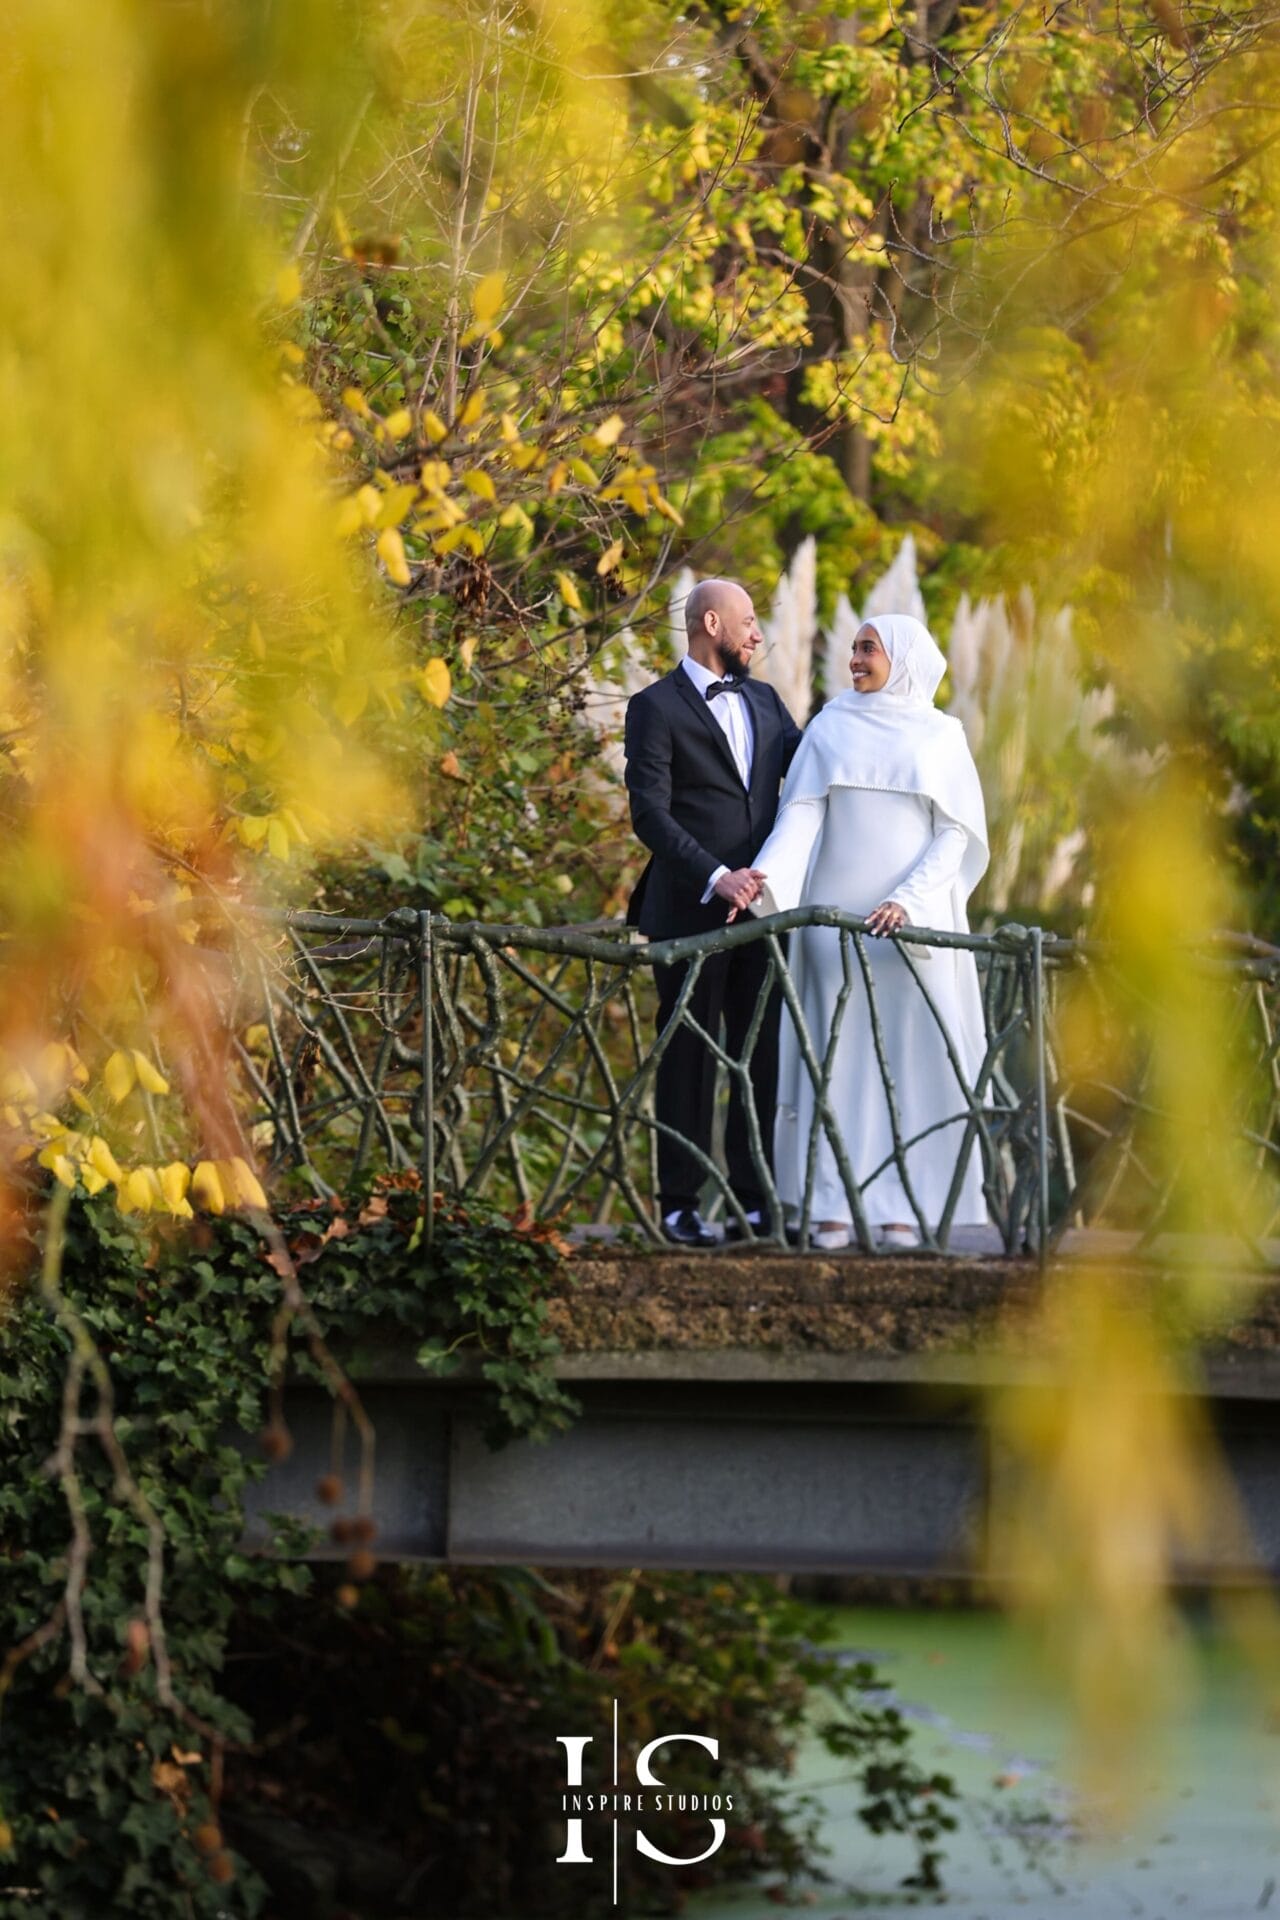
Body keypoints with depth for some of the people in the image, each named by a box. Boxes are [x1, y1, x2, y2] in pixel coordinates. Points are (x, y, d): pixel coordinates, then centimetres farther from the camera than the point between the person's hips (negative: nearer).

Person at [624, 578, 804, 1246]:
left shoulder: (763, 701, 16)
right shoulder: (656, 708, -4)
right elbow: (650, 813, -12)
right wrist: (715, 877, -21)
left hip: (760, 904, 6)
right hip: (691, 910, -6)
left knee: (761, 1057, 5)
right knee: (690, 1059, 0)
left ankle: (754, 1198, 10)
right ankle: (680, 1205, 5)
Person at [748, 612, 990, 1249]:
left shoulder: (942, 736, 7)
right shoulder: (832, 726, 10)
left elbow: (955, 836, 2)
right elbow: (803, 811, 0)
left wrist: (907, 900, -13)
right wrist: (767, 877, -17)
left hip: (914, 922, -1)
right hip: (836, 911, 1)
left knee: (911, 1053, -3)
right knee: (838, 1053, 0)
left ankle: (900, 1206, 0)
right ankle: (832, 1205, 0)